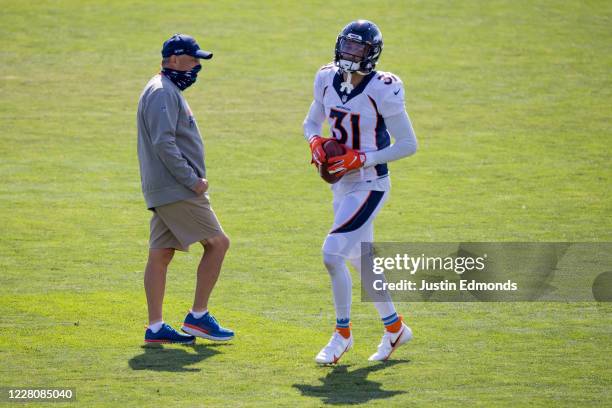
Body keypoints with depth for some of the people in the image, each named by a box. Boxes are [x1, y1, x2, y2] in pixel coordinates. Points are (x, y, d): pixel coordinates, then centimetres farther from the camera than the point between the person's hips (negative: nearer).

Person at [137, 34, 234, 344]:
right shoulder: (163, 92, -13)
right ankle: (198, 317, -2)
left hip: (163, 190, 10)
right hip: (176, 190, -10)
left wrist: (192, 180, 15)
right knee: (218, 242, -5)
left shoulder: (170, 91, 20)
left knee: (160, 255, 7)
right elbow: (163, 144, -22)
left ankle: (155, 328, 8)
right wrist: (192, 180, -20)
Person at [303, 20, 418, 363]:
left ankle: (343, 334, 4)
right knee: (359, 259, 17)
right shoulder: (328, 79, 1)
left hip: (369, 186, -8)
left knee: (332, 254, -14)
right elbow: (312, 122, 17)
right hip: (343, 183, 8)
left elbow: (408, 145, -14)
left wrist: (361, 159, -20)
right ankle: (395, 328, 35)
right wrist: (315, 141, -6)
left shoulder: (382, 90, -18)